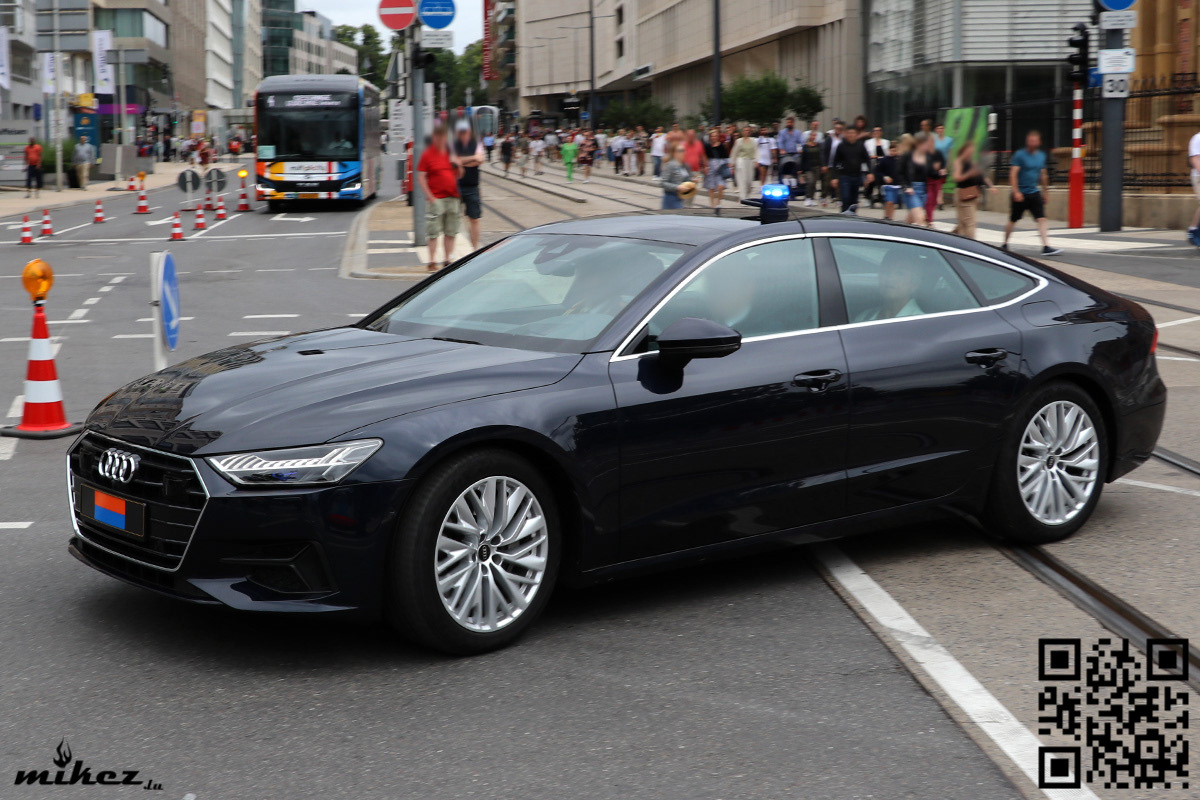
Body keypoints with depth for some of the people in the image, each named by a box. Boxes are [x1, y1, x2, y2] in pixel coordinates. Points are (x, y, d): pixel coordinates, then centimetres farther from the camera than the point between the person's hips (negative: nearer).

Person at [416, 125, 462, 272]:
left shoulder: (450, 153, 12)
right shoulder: (427, 154, -3)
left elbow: (460, 175, 20)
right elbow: (420, 178, -7)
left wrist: (457, 165, -3)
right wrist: (430, 197, -14)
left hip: (452, 198, 6)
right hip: (435, 199, -5)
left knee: (451, 232, 9)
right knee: (434, 232, -6)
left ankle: (448, 261, 17)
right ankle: (432, 262, -2)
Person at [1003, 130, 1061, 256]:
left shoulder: (1041, 156, 10)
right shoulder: (1019, 155, -8)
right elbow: (1013, 174, -15)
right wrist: (1016, 192, -24)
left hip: (1034, 193, 4)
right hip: (1020, 194, -4)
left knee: (1042, 219, -11)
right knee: (1013, 220, 8)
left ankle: (1046, 246, -17)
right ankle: (1005, 244, 27)